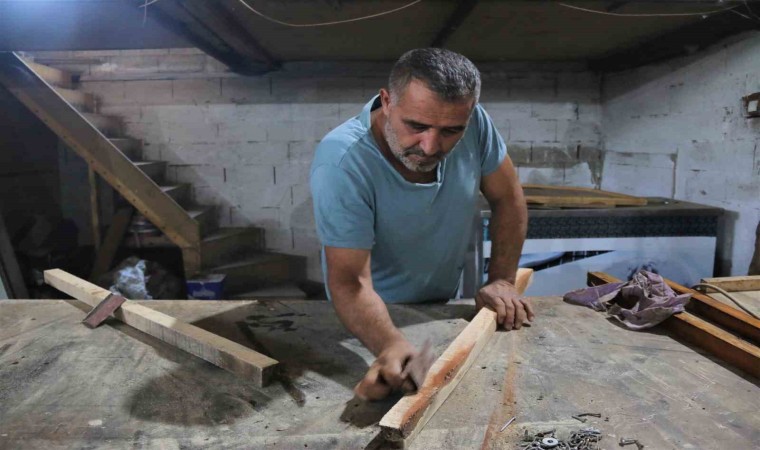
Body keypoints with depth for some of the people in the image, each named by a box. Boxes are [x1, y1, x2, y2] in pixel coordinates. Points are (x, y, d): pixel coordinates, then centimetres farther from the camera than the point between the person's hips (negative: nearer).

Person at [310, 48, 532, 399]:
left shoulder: (472, 122, -19)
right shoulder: (341, 164, -33)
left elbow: (507, 199, -6)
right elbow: (350, 280, -35)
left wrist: (501, 281, -13)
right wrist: (390, 345, -51)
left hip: (446, 305, 3)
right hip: (375, 318, -3)